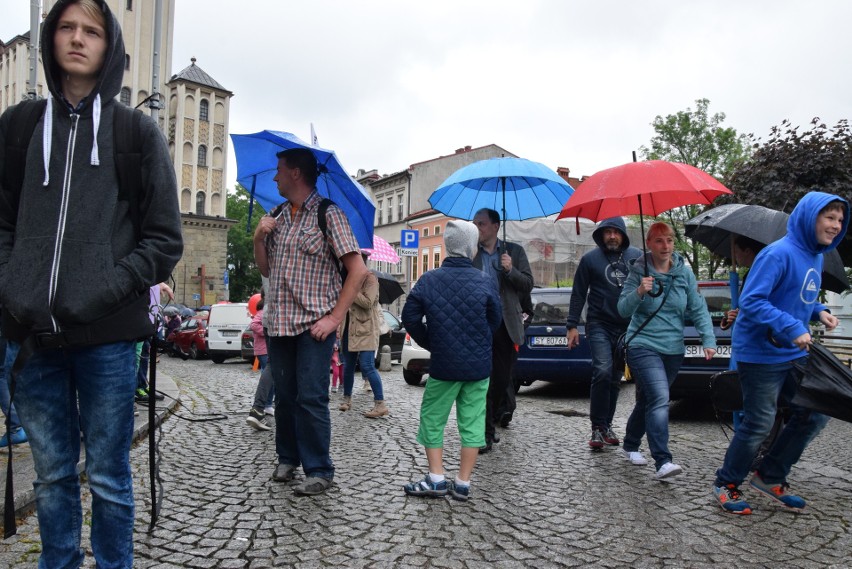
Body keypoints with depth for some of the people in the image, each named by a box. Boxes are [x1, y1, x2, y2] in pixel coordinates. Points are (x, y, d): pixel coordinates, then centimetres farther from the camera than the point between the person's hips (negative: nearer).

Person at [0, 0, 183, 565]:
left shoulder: (138, 131, 5)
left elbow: (164, 240, 1)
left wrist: (100, 294, -10)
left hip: (108, 334, -2)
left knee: (109, 476, 6)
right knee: (52, 473, 12)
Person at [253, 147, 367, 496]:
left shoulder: (327, 214, -5)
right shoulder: (277, 218, 15)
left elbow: (357, 270, -9)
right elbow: (266, 269, 19)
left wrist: (335, 317, -15)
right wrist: (259, 238, 0)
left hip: (314, 325, -6)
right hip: (279, 323, 6)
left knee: (311, 398, -7)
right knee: (284, 397, 12)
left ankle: (319, 471, 3)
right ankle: (288, 459, 26)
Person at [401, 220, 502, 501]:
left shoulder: (428, 280, -4)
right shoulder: (484, 282, -5)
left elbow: (410, 317, -2)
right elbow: (495, 319, 4)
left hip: (444, 365, 0)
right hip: (479, 365, 1)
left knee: (432, 417, 12)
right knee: (472, 422, 7)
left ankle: (436, 479, 9)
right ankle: (463, 483, 10)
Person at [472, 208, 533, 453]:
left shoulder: (514, 251, 7)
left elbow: (528, 285, 2)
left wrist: (510, 270, -14)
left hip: (505, 324, 1)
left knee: (502, 376, 8)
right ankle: (486, 432, 5)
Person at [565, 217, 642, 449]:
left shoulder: (637, 257, 6)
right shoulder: (590, 259, 0)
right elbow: (578, 294, 3)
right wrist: (572, 326, -2)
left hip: (627, 327, 3)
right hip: (600, 325, -3)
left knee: (615, 378, 9)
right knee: (603, 372, -17)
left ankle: (606, 426, 20)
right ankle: (598, 427, -7)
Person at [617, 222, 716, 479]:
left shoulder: (684, 272, 4)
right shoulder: (638, 271, -5)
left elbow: (698, 309, 3)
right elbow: (623, 309, -10)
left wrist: (708, 340, -7)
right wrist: (639, 292, -29)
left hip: (674, 350, 4)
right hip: (643, 346, -4)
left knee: (647, 401, 15)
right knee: (659, 398, -21)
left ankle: (630, 446, 35)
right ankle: (662, 462, -23)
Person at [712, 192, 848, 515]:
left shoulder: (816, 257, 10)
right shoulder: (779, 253, -18)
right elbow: (751, 301, -24)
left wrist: (819, 311, 1)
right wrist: (792, 328, -30)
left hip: (795, 354, 9)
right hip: (762, 354, -9)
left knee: (816, 414, 12)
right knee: (759, 424, -1)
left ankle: (770, 478, 26)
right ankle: (726, 485, 19)